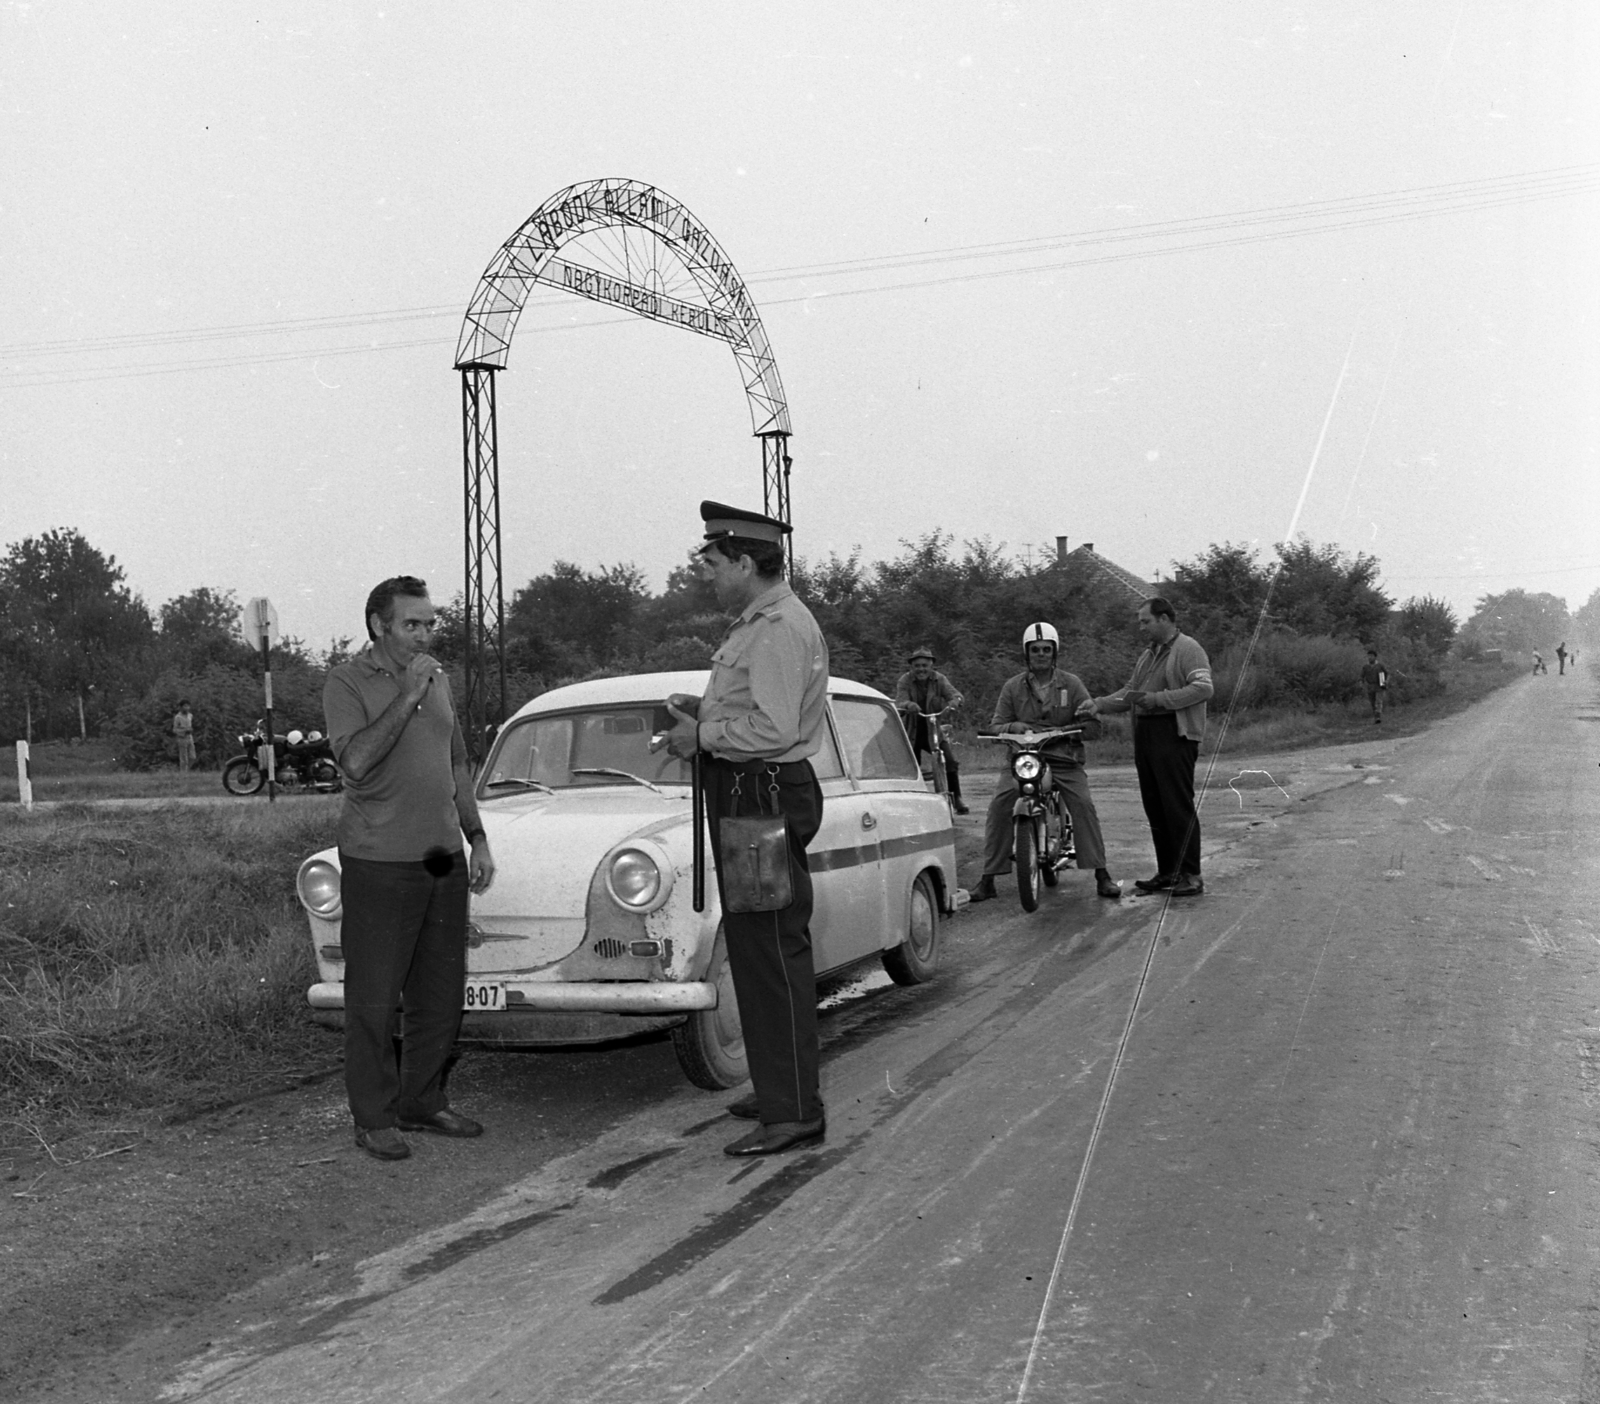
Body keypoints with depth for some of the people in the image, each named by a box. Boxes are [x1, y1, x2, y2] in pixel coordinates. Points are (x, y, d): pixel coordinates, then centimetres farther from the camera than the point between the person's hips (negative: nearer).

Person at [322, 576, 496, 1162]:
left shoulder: (437, 678, 12)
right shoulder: (348, 682, -6)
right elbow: (356, 761, -22)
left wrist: (477, 839, 14)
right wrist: (407, 697, -20)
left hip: (443, 857, 6)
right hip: (378, 863, -6)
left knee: (441, 992, 11)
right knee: (374, 997, -1)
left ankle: (423, 1102, 23)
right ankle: (373, 1119, 9)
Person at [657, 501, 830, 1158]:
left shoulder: (779, 628, -17)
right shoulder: (755, 623, 17)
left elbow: (774, 728, -25)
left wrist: (703, 736, -14)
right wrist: (705, 711, 9)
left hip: (766, 799, -11)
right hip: (746, 793, 11)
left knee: (772, 952, -8)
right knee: (757, 949, 17)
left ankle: (795, 1111, -2)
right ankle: (780, 1088, 29)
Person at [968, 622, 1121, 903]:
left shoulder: (1071, 683, 5)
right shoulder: (1012, 687, 7)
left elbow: (1093, 727, 2)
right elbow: (995, 726, 6)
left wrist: (1065, 731, -16)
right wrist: (1015, 726, -17)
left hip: (1064, 757, 0)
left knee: (1083, 804, -23)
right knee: (999, 806, -21)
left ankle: (1102, 875, -15)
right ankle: (988, 879, -16)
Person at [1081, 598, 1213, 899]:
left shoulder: (1188, 650, -6)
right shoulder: (1148, 655, 22)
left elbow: (1203, 688, -18)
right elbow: (1130, 691, 22)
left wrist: (1157, 699, -20)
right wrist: (1099, 704, 5)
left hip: (1174, 735, -9)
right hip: (1145, 735, 9)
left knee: (1179, 806, -10)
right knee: (1154, 806, 10)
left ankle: (1190, 875, -7)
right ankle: (1167, 872, 17)